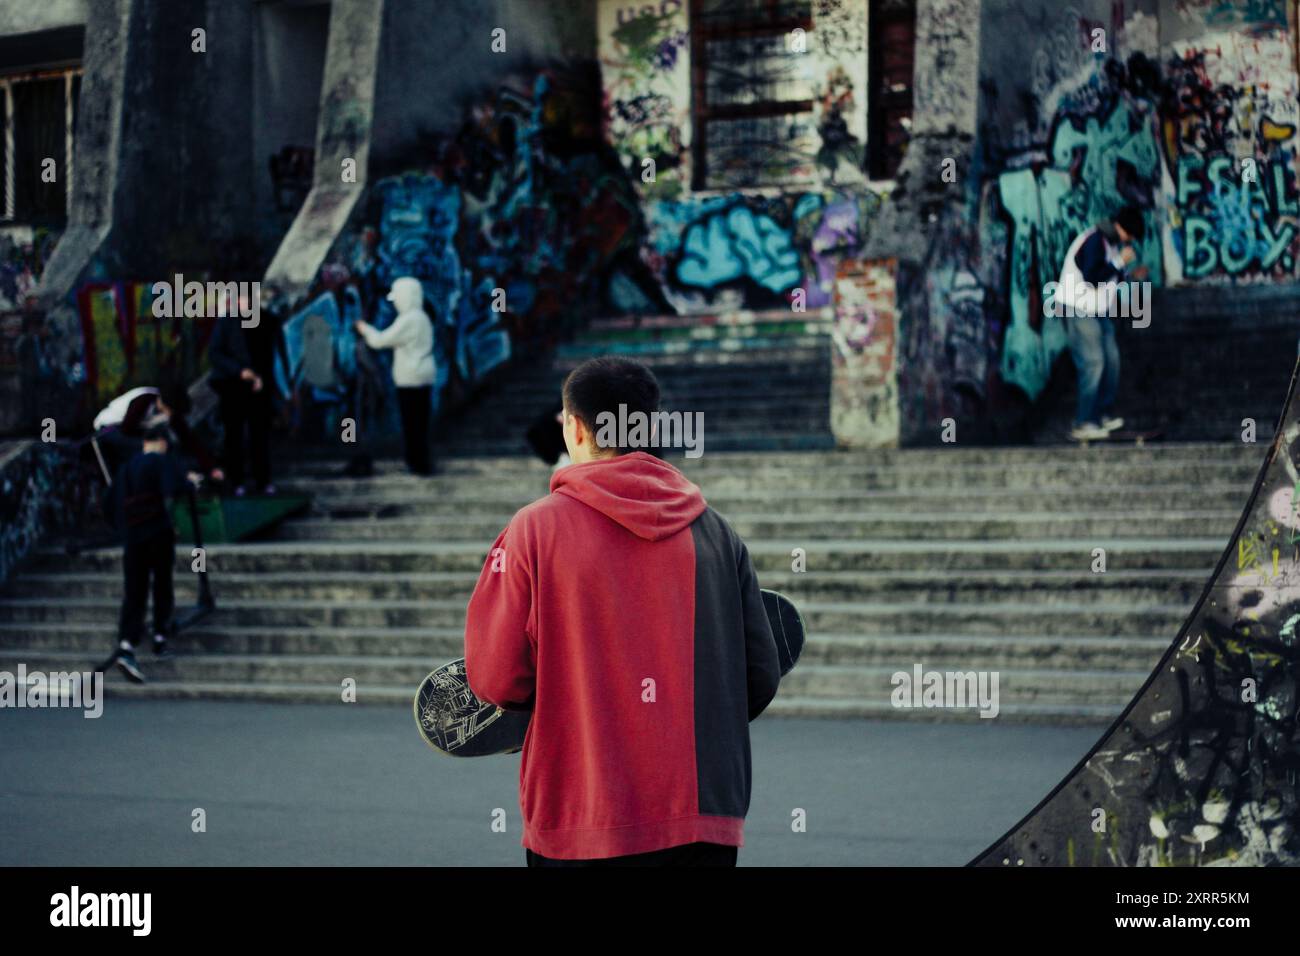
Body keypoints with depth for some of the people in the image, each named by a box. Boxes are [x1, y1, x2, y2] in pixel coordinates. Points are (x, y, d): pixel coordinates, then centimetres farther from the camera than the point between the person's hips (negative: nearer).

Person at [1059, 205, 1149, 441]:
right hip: (1080, 312, -10)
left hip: (1099, 312, 10)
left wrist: (1129, 274, 6)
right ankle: (1083, 424, -8)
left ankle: (1102, 415, 21)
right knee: (1092, 363, -12)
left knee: (1111, 361, 11)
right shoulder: (1094, 241, -19)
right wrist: (1120, 261, -22)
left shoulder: (1111, 242, 11)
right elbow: (1092, 277, -27)